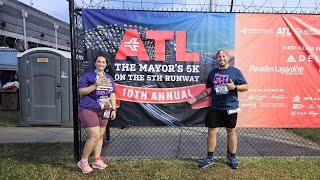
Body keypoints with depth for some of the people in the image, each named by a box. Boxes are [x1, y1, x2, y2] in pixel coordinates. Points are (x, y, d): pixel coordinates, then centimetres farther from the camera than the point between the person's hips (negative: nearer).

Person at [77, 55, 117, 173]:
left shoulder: (109, 78, 12)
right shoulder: (88, 76, -4)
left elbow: (112, 94, 14)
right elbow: (81, 91, -10)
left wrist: (113, 109, 7)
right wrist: (95, 85, -21)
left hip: (103, 111, 6)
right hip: (88, 110, -6)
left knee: (100, 136, 9)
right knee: (95, 136, -12)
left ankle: (97, 160, 23)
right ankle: (83, 161, 6)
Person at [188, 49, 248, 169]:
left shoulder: (235, 71, -1)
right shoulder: (212, 73, 9)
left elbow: (245, 87, -1)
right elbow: (208, 90, 14)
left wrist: (234, 87, -19)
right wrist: (195, 98, 6)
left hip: (230, 108, -2)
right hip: (215, 108, 3)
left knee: (231, 132, 8)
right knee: (211, 131, 5)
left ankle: (232, 158, 25)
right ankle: (210, 158, 19)